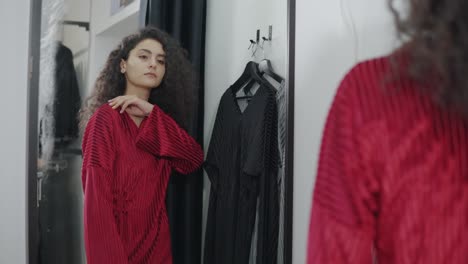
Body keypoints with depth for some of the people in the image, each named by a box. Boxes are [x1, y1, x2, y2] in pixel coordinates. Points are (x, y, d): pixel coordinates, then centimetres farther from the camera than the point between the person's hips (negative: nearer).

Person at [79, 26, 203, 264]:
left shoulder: (158, 119, 9)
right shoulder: (106, 117, -12)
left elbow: (194, 159, -7)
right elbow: (97, 198, -17)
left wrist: (152, 113, -13)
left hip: (156, 240, 7)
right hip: (116, 242, -7)